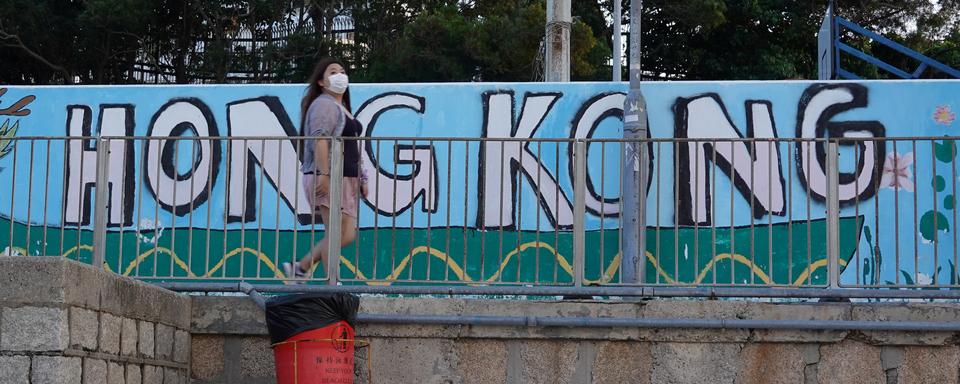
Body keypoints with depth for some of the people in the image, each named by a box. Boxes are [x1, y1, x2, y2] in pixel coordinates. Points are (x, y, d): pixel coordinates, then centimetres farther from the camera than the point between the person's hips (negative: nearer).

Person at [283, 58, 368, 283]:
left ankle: (299, 268, 13)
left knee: (348, 235, 6)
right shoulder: (324, 104, -6)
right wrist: (324, 174, -29)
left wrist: (361, 179, 25)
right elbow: (320, 140, -20)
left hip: (346, 180, 10)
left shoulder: (342, 108, 25)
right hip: (328, 180, -10)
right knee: (337, 233, -11)